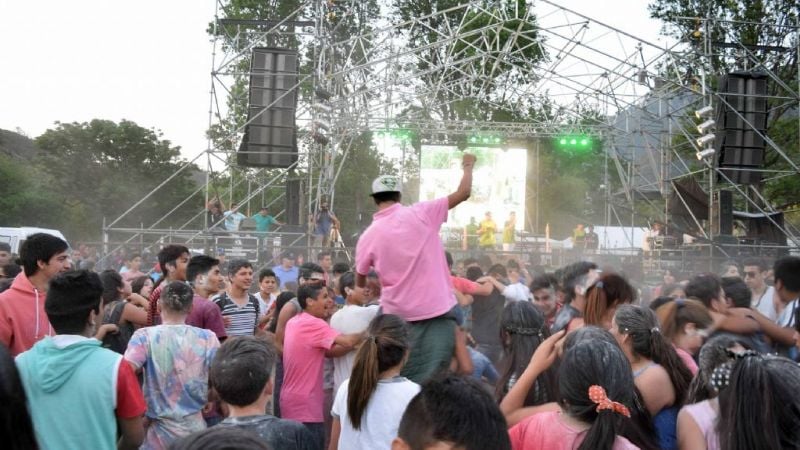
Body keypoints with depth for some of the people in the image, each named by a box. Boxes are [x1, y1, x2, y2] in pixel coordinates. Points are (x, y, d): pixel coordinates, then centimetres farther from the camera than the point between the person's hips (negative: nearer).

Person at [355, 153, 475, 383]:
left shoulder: (368, 237, -2)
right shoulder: (421, 213, -7)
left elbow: (360, 283, 11)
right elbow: (463, 193, -1)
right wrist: (468, 166, 18)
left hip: (398, 316, 2)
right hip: (437, 311, -1)